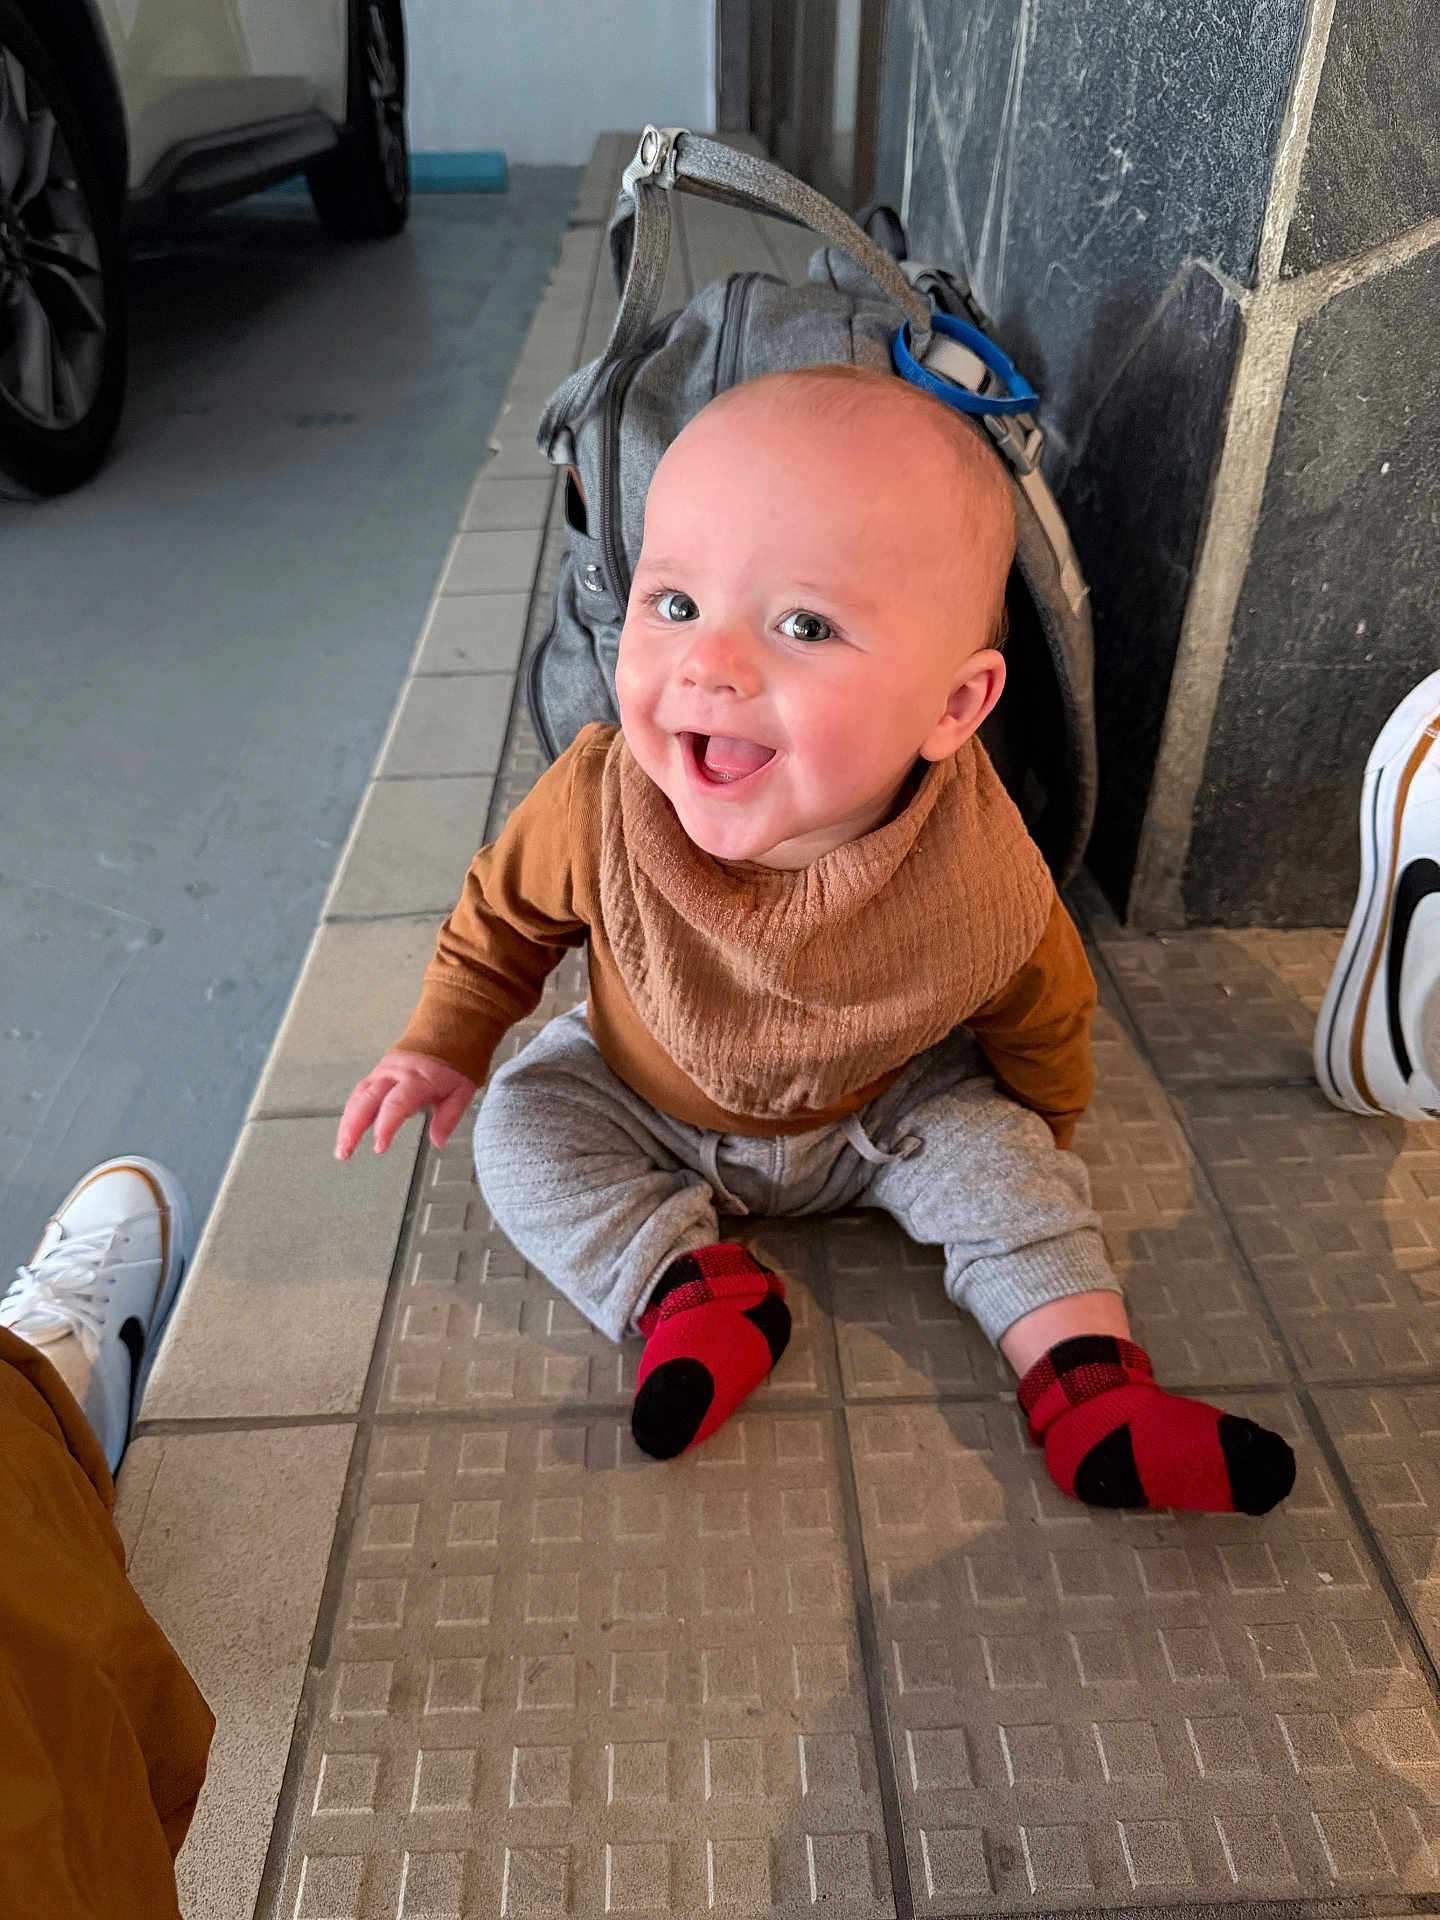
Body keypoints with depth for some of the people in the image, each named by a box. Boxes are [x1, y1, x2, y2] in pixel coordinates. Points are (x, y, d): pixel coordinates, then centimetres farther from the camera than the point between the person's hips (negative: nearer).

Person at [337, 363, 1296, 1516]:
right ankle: (699, 1290, -16)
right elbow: (505, 912, -8)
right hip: (645, 1110, 1)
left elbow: (1043, 1019, -9)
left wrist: (1035, 1132, 6)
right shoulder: (595, 806, -33)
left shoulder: (981, 883, -33)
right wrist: (446, 1041, -5)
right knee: (523, 1128, -13)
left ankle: (1089, 1387, -6)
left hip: (886, 1117, -1)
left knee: (995, 1144, -15)